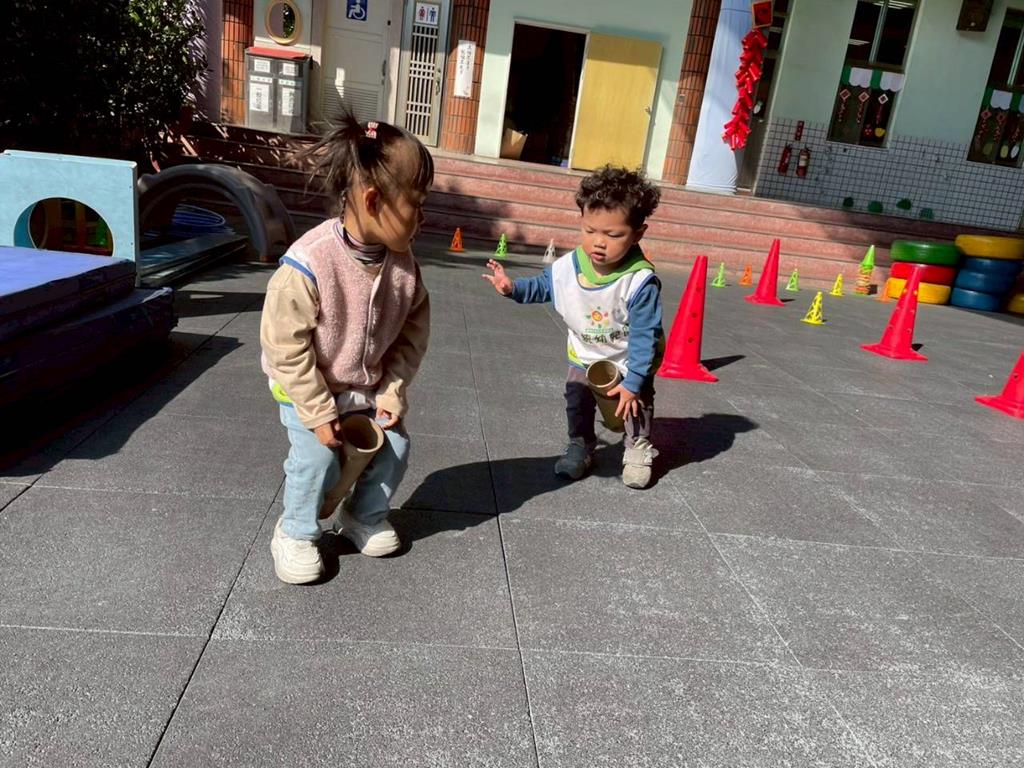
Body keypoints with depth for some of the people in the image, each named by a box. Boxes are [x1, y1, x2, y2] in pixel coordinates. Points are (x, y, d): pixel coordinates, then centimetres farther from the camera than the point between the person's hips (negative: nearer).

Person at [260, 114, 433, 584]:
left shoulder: (402, 263, -15)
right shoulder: (308, 265, -33)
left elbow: (413, 329, -4)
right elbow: (284, 345, -26)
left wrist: (392, 392, -9)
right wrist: (318, 412, -22)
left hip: (368, 384, 5)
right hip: (305, 385, -5)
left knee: (395, 448, 1)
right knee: (317, 458, -15)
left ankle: (362, 517, 29)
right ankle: (295, 534, 15)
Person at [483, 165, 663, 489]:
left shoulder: (641, 281, -36)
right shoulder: (567, 267, -22)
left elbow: (644, 336, -28)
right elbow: (542, 286, 2)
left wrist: (633, 381, -26)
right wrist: (512, 287, -16)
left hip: (630, 358, -3)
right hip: (585, 354, 4)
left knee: (637, 401, 8)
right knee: (576, 400, 11)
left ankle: (638, 451, 31)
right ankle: (580, 446, 33)